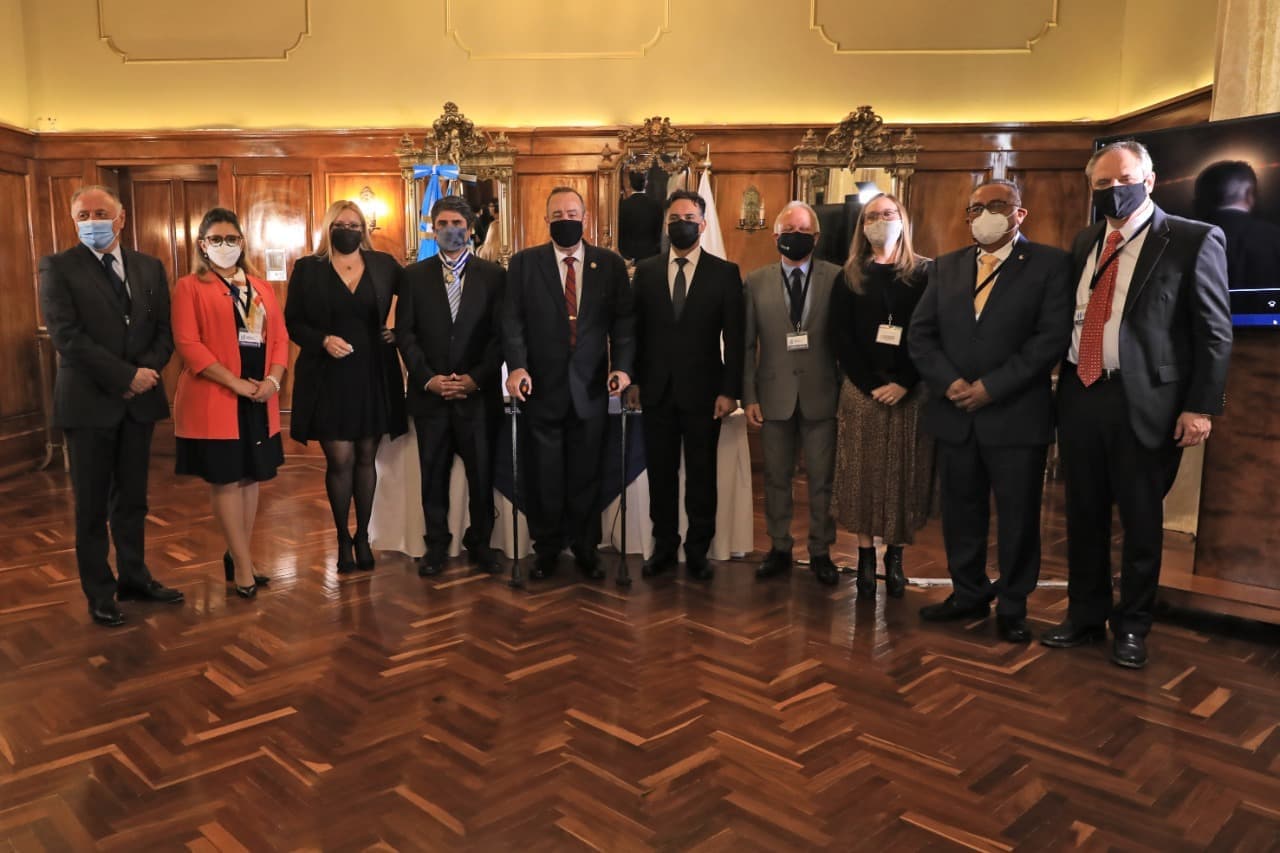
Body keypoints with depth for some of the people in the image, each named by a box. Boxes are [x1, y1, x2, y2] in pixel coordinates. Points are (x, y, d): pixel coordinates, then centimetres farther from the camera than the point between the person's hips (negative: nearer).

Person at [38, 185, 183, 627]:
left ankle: (134, 577, 27)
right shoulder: (58, 267, -4)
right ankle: (99, 593, 18)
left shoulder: (149, 267, 9)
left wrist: (149, 370, -11)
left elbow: (164, 330, 7)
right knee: (92, 504, 6)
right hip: (89, 402, -4)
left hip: (140, 400, 4)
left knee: (132, 498, 14)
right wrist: (127, 375, -16)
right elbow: (67, 336, -14)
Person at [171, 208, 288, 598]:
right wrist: (235, 383, -17)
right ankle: (242, 563, 8)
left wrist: (273, 380, -8)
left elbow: (280, 338, 10)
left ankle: (238, 556, 23)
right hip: (214, 398, -5)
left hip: (260, 399, 5)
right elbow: (188, 345, -11)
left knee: (251, 477, 10)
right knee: (225, 480, -1)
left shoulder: (262, 287, 15)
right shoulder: (189, 287, -1)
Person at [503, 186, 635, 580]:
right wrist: (517, 366, -16)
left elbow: (623, 321, 2)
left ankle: (585, 548, 23)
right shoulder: (524, 263, 4)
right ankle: (546, 548, 23)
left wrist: (622, 366, -12)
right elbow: (512, 320, -2)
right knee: (544, 474, 8)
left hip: (591, 387, 1)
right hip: (541, 386, 0)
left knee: (587, 473, 9)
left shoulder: (611, 264, 6)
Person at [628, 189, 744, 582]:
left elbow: (734, 337, -3)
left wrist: (730, 390, -8)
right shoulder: (646, 270, 7)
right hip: (657, 389, 2)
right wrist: (634, 379, 2)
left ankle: (698, 550, 19)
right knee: (661, 472, 9)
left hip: (702, 390, -2)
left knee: (701, 474, 7)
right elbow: (636, 328, 7)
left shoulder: (725, 272, 0)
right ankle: (664, 546, 22)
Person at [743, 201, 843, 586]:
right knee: (776, 478, 11)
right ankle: (779, 548, 25)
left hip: (821, 395, -1)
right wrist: (748, 396, -2)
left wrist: (846, 391, -4)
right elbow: (746, 344, 2)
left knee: (822, 479, 8)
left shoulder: (836, 278, -2)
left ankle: (820, 551, 22)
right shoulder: (756, 281, 3)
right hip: (774, 395, 1)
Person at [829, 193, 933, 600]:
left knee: (904, 473, 3)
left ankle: (895, 555, 14)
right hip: (863, 390, 1)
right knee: (864, 472, 2)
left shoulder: (925, 273, 5)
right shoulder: (850, 276, 8)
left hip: (910, 392, 0)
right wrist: (870, 384, -9)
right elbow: (840, 337, 2)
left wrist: (904, 383, -12)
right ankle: (866, 555, 11)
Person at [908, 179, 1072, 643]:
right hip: (954, 414, 4)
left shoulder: (1049, 264, -2)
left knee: (1018, 517, 5)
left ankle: (1012, 606, 21)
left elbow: (1052, 336, -11)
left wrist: (991, 386, -16)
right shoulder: (946, 267, 12)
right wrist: (949, 383, -10)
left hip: (1017, 415, -4)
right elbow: (921, 333, 6)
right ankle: (969, 594, 29)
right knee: (960, 512, 13)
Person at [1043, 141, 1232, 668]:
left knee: (1141, 521, 7)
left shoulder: (1194, 240, -3)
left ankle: (1131, 627, 22)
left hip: (1144, 402, -5)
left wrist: (1201, 407, -11)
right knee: (1084, 516, 13)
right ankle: (1085, 616, 28)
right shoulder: (1085, 243, 14)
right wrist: (1062, 389, 7)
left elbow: (1214, 332, -5)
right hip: (1079, 397, 5)